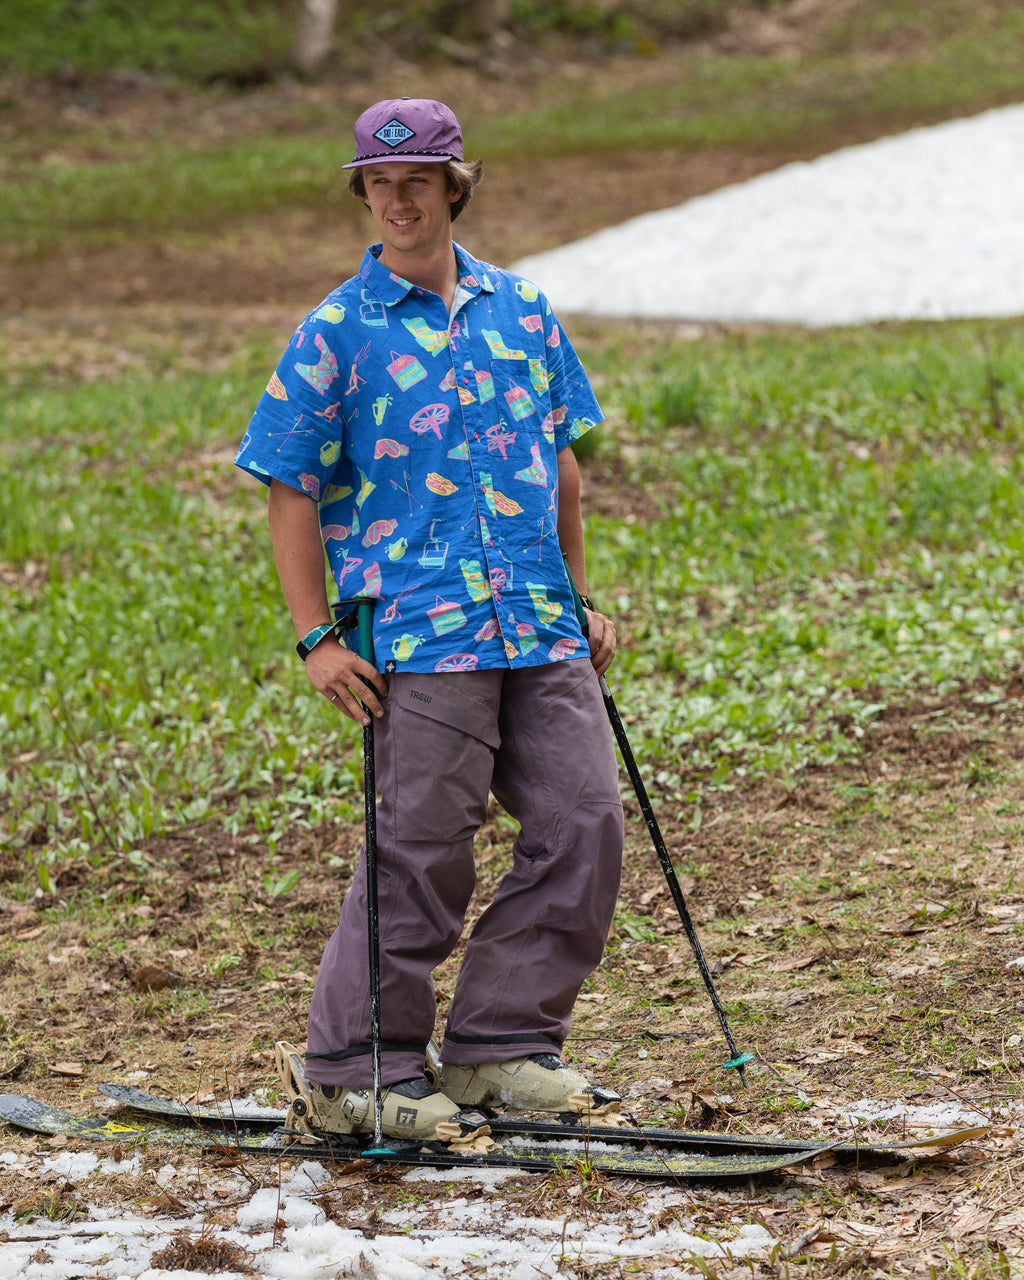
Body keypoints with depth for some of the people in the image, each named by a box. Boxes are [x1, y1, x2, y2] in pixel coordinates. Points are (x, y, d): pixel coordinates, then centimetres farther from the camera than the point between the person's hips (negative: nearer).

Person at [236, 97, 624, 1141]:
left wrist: (578, 602, 19)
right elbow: (290, 496, 0)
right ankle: (351, 1065, 7)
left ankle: (499, 1043, 11)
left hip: (540, 627, 5)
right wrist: (317, 640, -6)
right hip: (418, 634, -5)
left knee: (584, 824, 0)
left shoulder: (521, 309, 13)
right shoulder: (336, 333, 0)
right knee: (422, 852, -5)